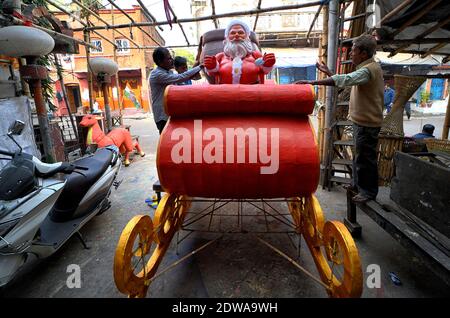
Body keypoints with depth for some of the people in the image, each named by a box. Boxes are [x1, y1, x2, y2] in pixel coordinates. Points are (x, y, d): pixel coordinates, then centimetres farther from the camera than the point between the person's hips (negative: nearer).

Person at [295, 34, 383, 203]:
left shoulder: (369, 69, -21)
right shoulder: (367, 67, 12)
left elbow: (345, 79, -34)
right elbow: (347, 80, 16)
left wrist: (313, 82, -37)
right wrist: (328, 72, 9)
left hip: (367, 123, -10)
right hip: (361, 120, 10)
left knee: (365, 157, 1)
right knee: (359, 155, 20)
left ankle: (369, 191, 17)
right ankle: (357, 184, 35)